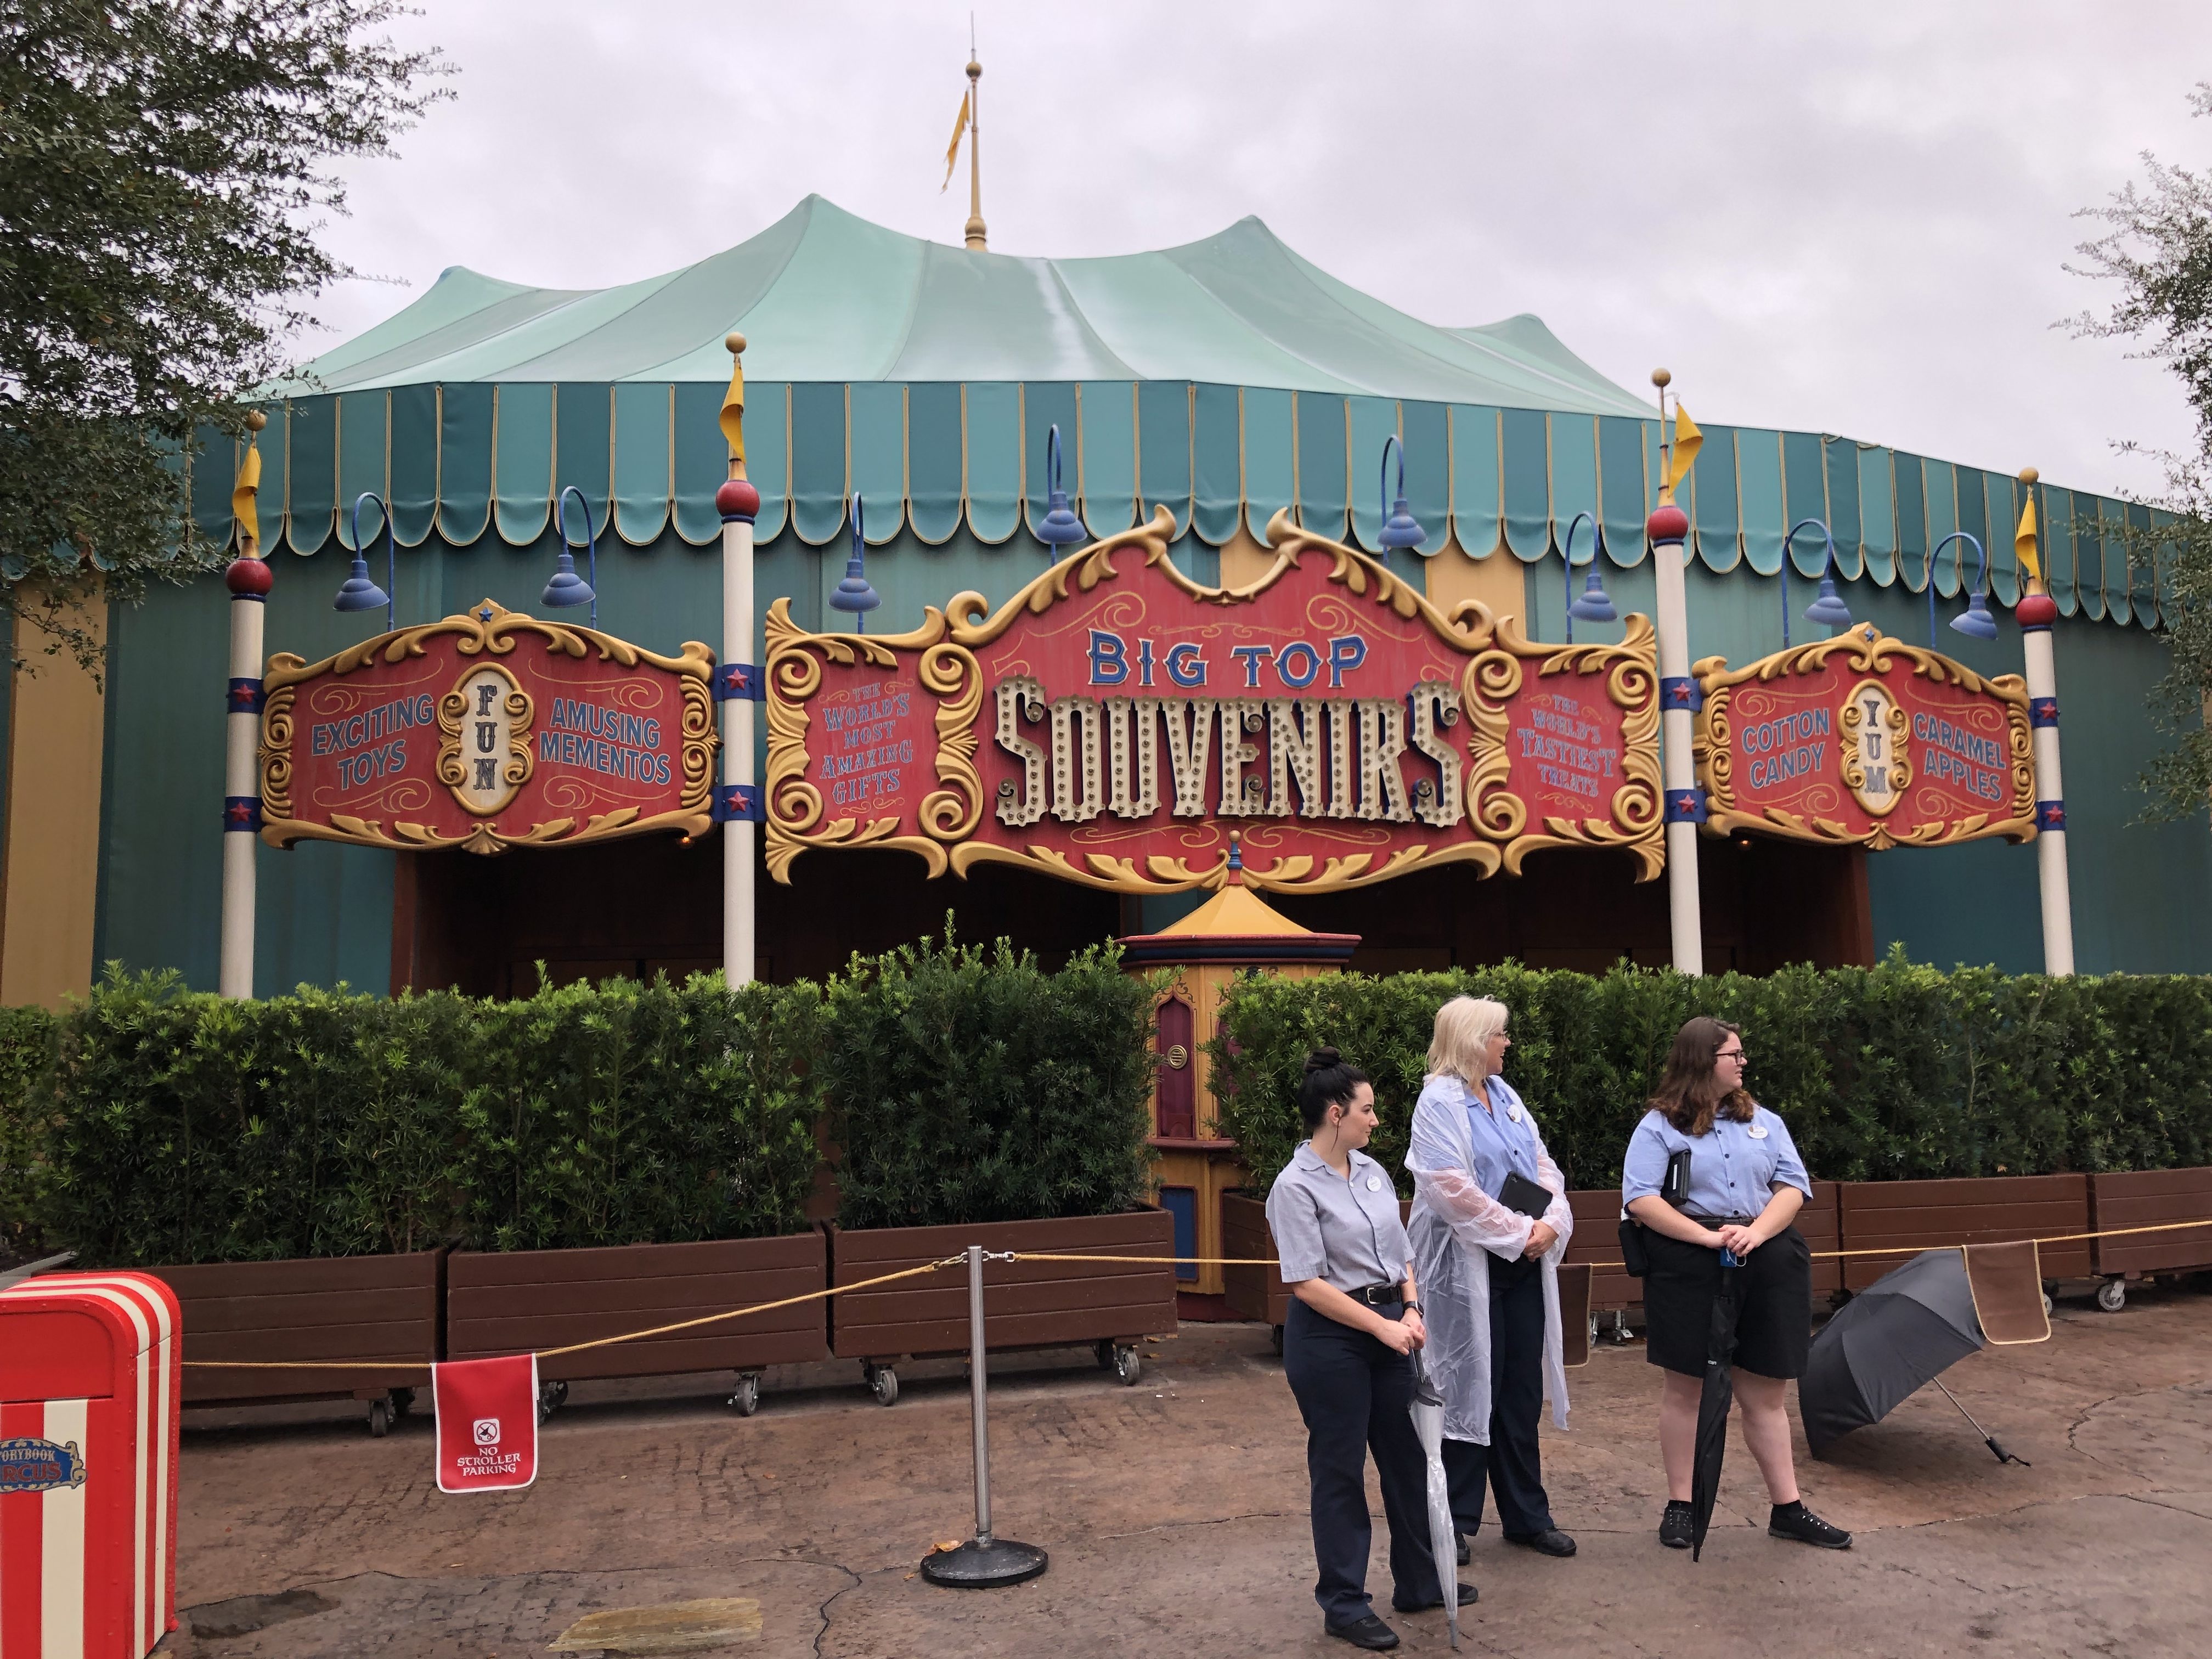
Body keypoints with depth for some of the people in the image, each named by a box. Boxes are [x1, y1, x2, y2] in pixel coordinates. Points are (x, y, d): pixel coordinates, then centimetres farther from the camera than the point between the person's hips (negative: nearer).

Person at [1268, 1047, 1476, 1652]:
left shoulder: (1372, 1171, 6)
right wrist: (1381, 1326, -19)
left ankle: (1419, 1582, 33)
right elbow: (1306, 1284, -19)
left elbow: (1400, 1253, 13)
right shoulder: (1296, 1187, -16)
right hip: (1330, 1337, -7)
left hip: (1387, 1328, 7)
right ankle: (1344, 1605, 20)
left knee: (1407, 1455, 16)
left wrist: (1411, 1311, -3)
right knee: (1340, 1468, 5)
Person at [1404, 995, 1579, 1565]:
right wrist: (1520, 1232, -16)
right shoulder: (1438, 1103, -12)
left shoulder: (1505, 1095, 12)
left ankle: (1526, 1514, 25)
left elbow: (1543, 1165, 10)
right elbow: (1455, 1190, -20)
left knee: (1522, 1391, 13)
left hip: (1525, 1263, 7)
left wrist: (1553, 1223, -8)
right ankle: (1452, 1522, 15)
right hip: (1469, 1267, -7)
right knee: (1469, 1389, 2)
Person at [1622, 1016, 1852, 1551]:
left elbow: (1793, 1185, 5)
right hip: (1688, 1268, -3)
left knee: (1764, 1391, 8)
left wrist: (1758, 1232, -13)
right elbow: (1640, 1199, -11)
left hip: (1764, 1266, 3)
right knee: (1684, 1387, 5)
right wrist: (1708, 1237, -18)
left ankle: (1788, 1509, 15)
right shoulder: (1659, 1127, -1)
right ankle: (1679, 1506, 15)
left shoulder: (1763, 1122, 13)